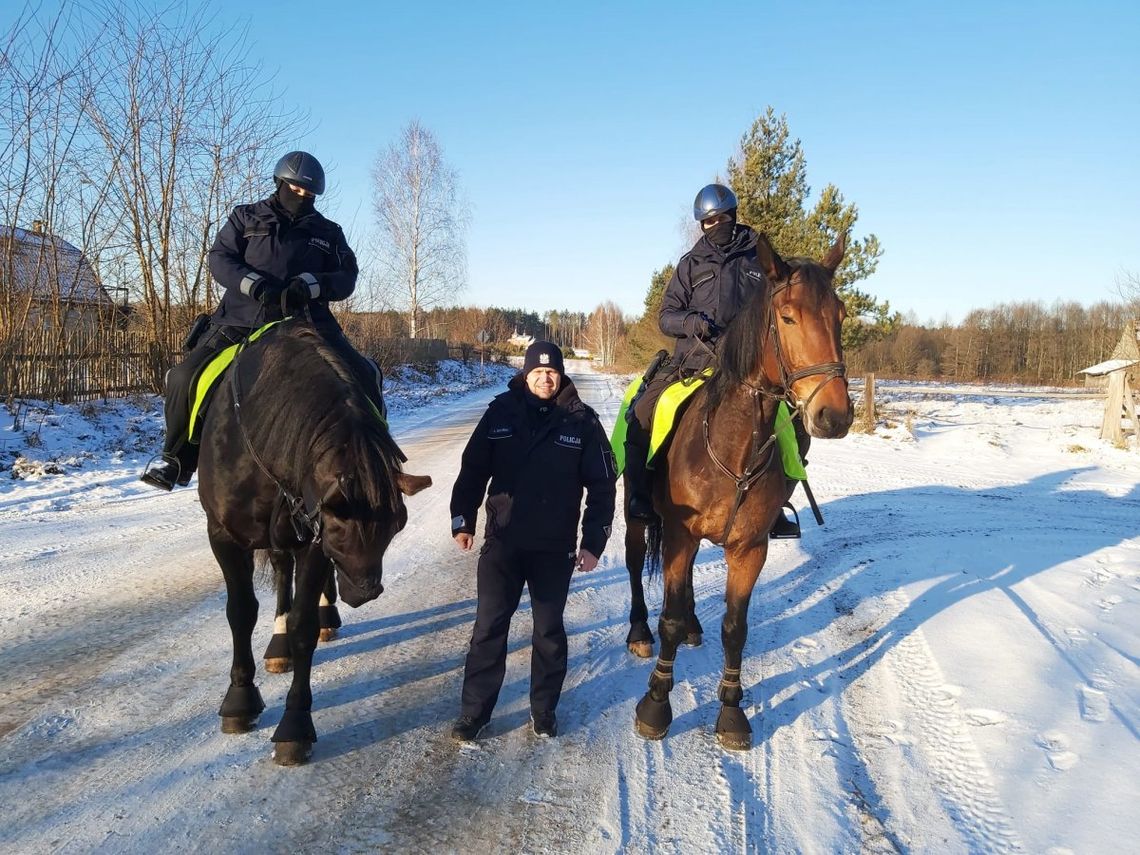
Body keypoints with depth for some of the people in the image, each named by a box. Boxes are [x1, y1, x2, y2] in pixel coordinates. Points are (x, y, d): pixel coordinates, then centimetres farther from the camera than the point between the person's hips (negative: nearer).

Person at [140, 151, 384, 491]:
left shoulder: (328, 233, 18)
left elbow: (346, 278, 7)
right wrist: (255, 285, -13)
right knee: (185, 378, -13)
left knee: (365, 377, -18)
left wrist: (310, 285, -14)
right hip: (241, 319, 0)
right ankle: (177, 460, 7)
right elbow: (219, 257, 6)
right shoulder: (246, 218, 16)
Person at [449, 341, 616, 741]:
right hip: (502, 542, 1)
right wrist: (462, 520, -2)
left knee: (549, 632, 13)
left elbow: (602, 486, -2)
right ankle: (474, 710, 21)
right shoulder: (501, 412, -3)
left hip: (555, 548, 0)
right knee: (488, 629, 7)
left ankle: (544, 710, 29)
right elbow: (473, 469, 3)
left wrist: (593, 541, -7)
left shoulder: (582, 421, -5)